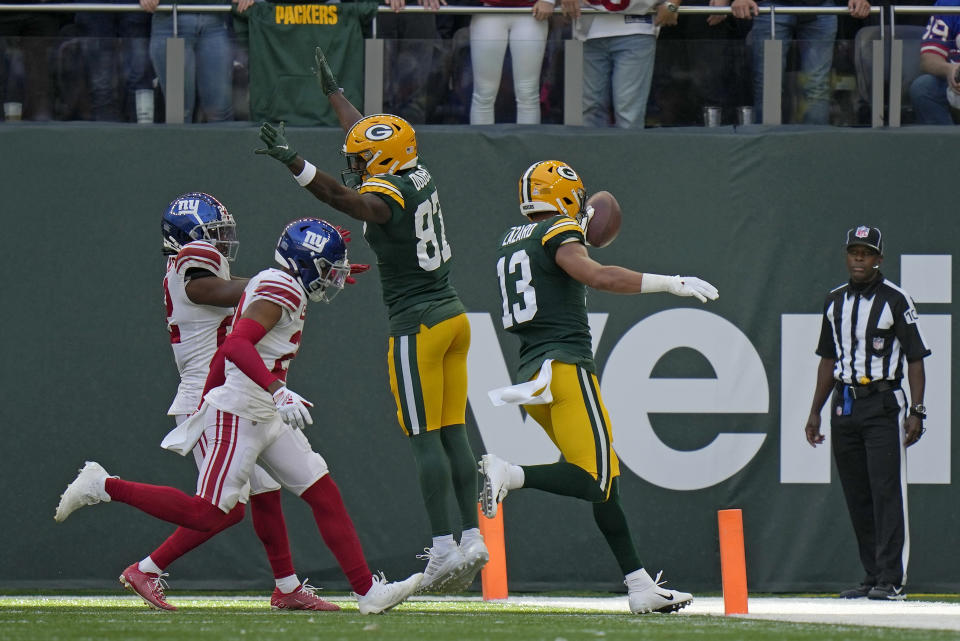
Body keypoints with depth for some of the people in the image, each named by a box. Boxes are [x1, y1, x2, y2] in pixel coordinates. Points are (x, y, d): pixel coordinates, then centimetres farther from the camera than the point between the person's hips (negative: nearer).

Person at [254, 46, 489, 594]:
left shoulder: (384, 196, -14)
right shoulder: (420, 178, 10)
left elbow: (341, 196, -35)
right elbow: (367, 134, 26)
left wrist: (294, 162, -46)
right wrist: (334, 92, 39)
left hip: (418, 327, -8)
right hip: (454, 318, 8)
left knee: (427, 438, -7)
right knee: (454, 433, 9)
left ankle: (444, 548, -10)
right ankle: (472, 537, 6)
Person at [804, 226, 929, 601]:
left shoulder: (896, 300, -4)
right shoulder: (835, 301, 13)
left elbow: (915, 358, -5)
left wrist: (916, 411, -13)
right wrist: (815, 411, 17)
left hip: (883, 405, -6)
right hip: (844, 406, 6)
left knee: (886, 492, -12)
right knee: (856, 496, 6)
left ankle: (891, 580, -14)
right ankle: (872, 578, 10)